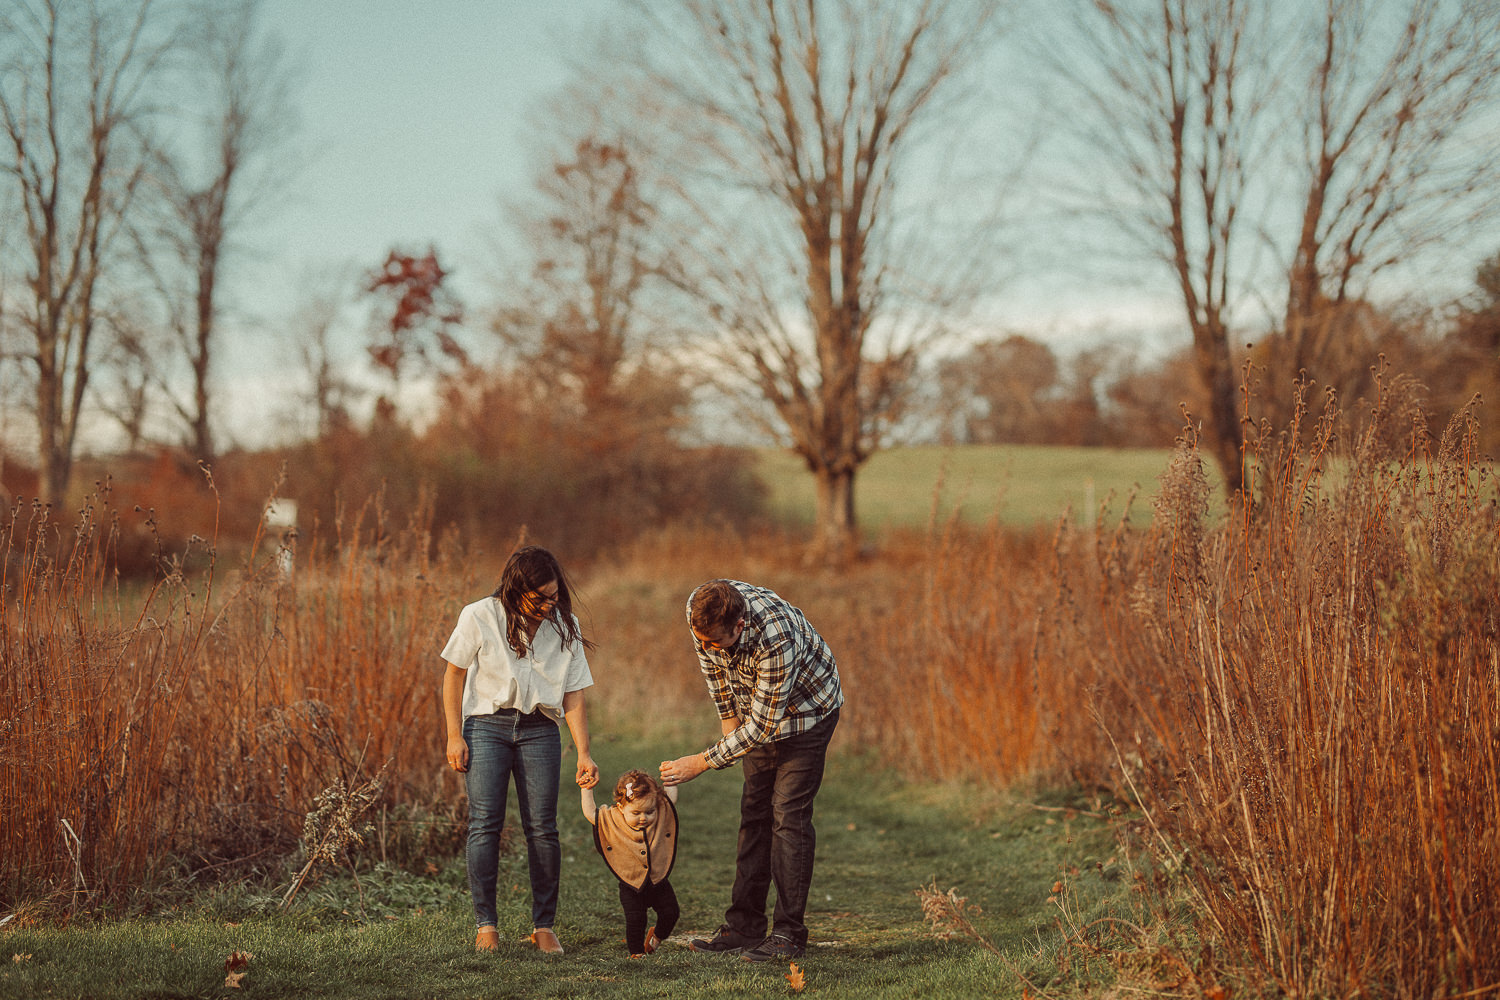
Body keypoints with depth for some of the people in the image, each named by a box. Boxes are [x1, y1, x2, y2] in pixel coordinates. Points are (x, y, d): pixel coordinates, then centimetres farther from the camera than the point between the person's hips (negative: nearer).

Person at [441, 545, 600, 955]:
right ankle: (485, 923, -2)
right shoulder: (480, 617, -6)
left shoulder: (565, 626, 2)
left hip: (539, 730, 2)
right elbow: (454, 675, 3)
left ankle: (543, 925, 4)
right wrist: (454, 736, -4)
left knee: (543, 828, -4)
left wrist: (583, 755, -7)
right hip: (487, 724, -2)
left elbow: (573, 695, 1)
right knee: (485, 824, -9)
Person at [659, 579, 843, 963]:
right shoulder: (699, 609, -23)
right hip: (756, 709, 6)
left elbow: (761, 726, -33)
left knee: (789, 816, -12)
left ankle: (789, 934, -9)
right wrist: (728, 715, 4)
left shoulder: (776, 641, -42)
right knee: (754, 812, 5)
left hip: (806, 711, -6)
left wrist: (702, 762, -30)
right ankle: (745, 927, 9)